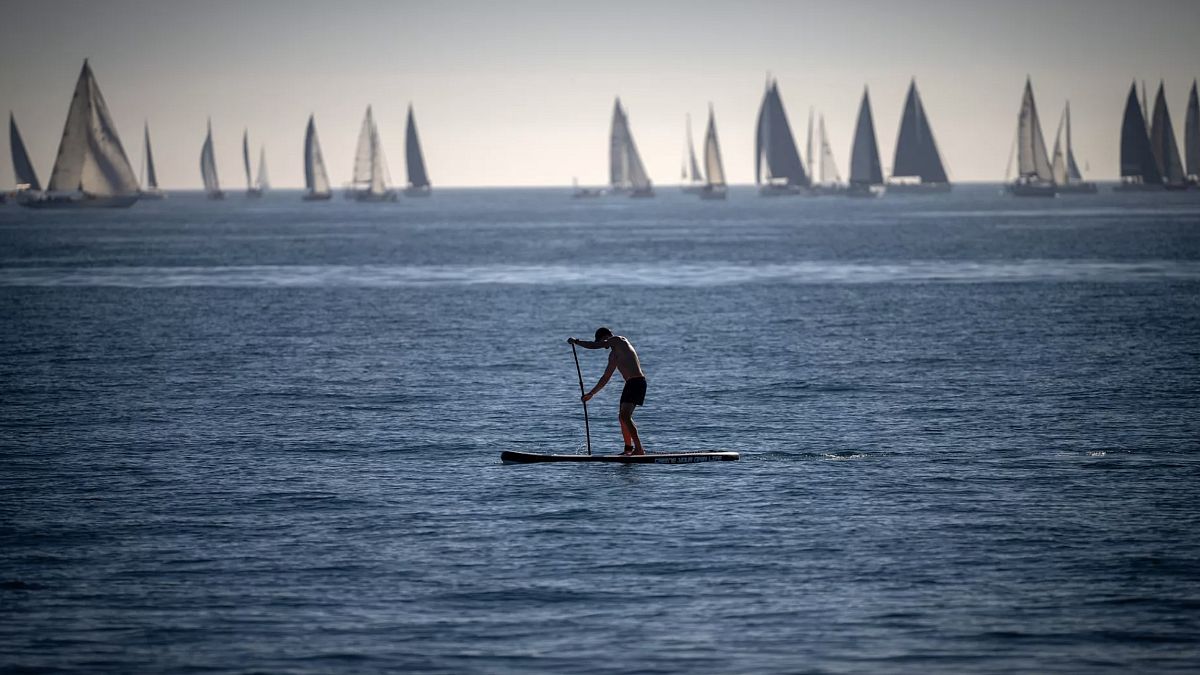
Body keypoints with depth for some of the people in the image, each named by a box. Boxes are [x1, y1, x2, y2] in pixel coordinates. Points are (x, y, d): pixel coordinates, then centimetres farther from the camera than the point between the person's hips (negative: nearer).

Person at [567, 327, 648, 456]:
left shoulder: (619, 340, -2)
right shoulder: (613, 355, 24)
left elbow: (594, 346, -10)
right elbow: (605, 378, 30)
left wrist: (576, 341, 2)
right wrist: (591, 394, 31)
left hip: (637, 382, -10)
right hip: (630, 384, 10)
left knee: (625, 416, -19)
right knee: (623, 416, 17)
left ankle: (639, 449, -23)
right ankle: (629, 448, 26)